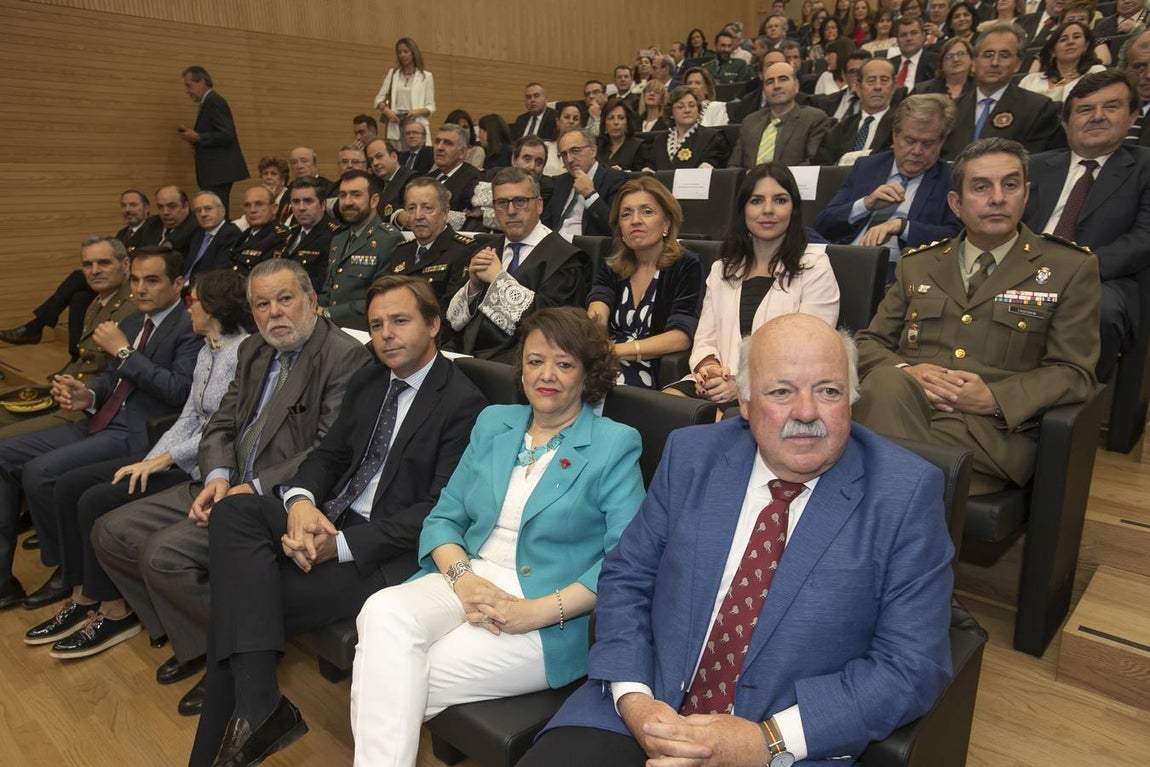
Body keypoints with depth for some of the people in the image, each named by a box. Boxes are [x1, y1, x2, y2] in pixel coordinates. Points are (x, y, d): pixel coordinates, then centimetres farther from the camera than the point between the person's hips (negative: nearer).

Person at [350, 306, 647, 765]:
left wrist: (539, 611, -19)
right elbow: (444, 517, 12)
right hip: (471, 578, 5)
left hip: (552, 619, -5)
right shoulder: (493, 423, 14)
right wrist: (462, 577, -9)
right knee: (384, 612, -26)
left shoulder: (615, 445, -2)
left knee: (401, 685, -23)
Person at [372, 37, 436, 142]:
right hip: (394, 126, 2)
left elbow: (431, 107, 5)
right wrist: (386, 110, -8)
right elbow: (379, 98, 13)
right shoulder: (392, 73, 15)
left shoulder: (426, 76, 7)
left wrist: (419, 111, -15)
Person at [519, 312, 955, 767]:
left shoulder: (907, 493, -9)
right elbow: (625, 577, 4)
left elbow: (913, 665, -9)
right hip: (649, 710, 2)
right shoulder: (691, 455, -2)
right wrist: (632, 696, -12)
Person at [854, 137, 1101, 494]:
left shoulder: (1071, 269, 13)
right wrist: (905, 372, -9)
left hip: (997, 428, -3)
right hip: (899, 407, 4)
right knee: (887, 382, -34)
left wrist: (994, 398, -13)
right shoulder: (917, 265, 21)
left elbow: (1073, 373, 5)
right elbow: (869, 343, 15)